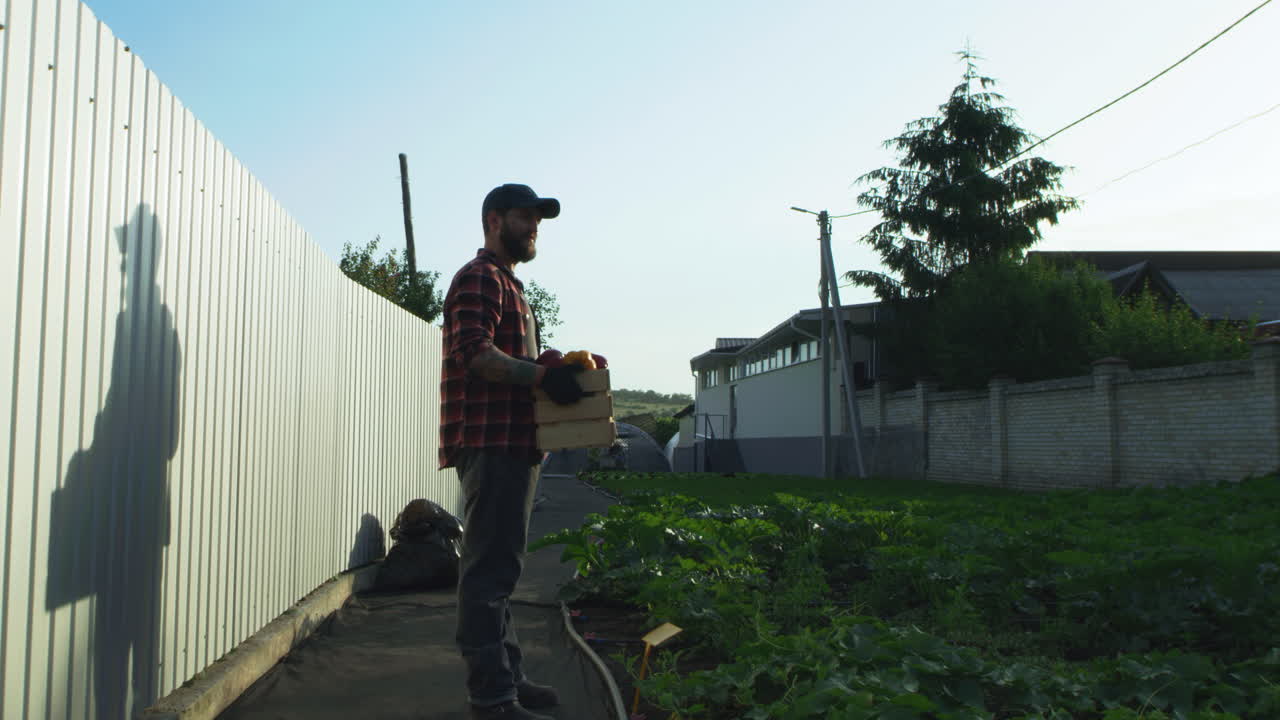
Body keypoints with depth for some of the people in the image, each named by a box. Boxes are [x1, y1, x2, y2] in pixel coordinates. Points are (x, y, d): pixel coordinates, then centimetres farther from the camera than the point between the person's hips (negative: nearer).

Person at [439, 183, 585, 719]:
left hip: (512, 443, 11)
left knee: (499, 566, 15)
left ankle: (505, 677, 24)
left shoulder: (506, 283, 26)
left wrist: (552, 375, 11)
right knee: (491, 567, -9)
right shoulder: (480, 277, -7)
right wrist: (541, 374, -25)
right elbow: (475, 353, -21)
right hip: (491, 441, -11)